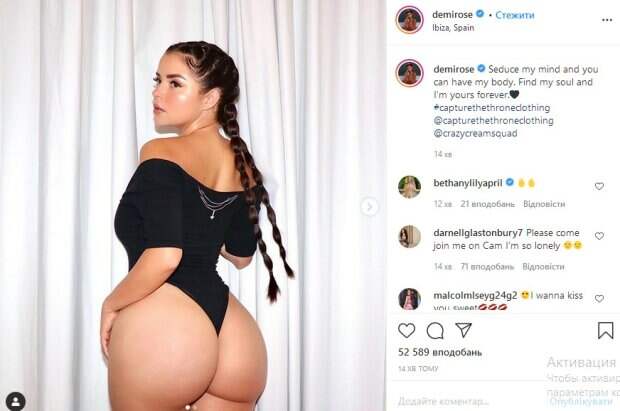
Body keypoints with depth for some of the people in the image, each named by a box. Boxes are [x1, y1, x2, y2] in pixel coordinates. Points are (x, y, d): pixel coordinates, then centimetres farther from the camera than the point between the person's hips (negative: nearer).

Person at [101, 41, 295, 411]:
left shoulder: (161, 154, -9)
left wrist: (112, 305, -5)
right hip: (234, 334, 7)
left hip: (161, 327, -6)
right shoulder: (241, 165, 12)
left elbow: (163, 257, -20)